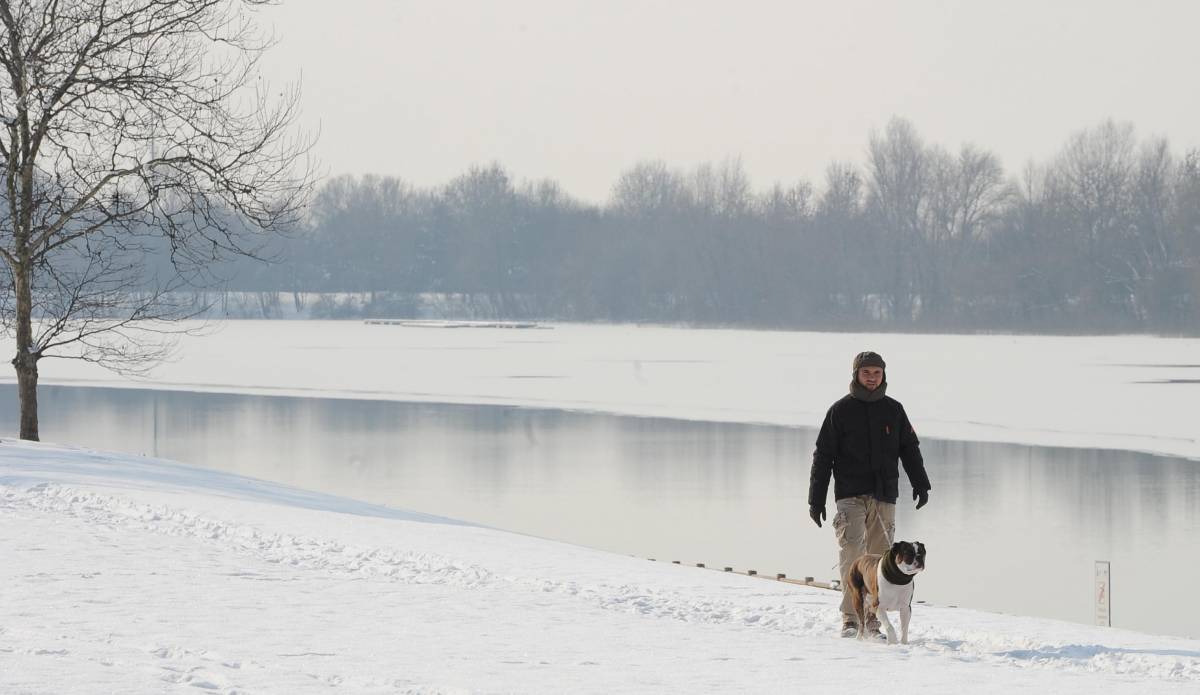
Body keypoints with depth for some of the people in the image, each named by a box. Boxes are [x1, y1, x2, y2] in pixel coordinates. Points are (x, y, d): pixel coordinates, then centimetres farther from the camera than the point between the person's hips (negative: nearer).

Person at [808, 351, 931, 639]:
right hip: (850, 494, -3)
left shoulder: (893, 410, 11)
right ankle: (850, 618, -18)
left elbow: (910, 449, 18)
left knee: (880, 557, 1)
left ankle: (873, 620, 7)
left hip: (884, 495, 3)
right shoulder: (841, 410, 4)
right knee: (851, 551, -17)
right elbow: (823, 455, 5)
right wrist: (816, 498, 1)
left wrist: (920, 483, 4)